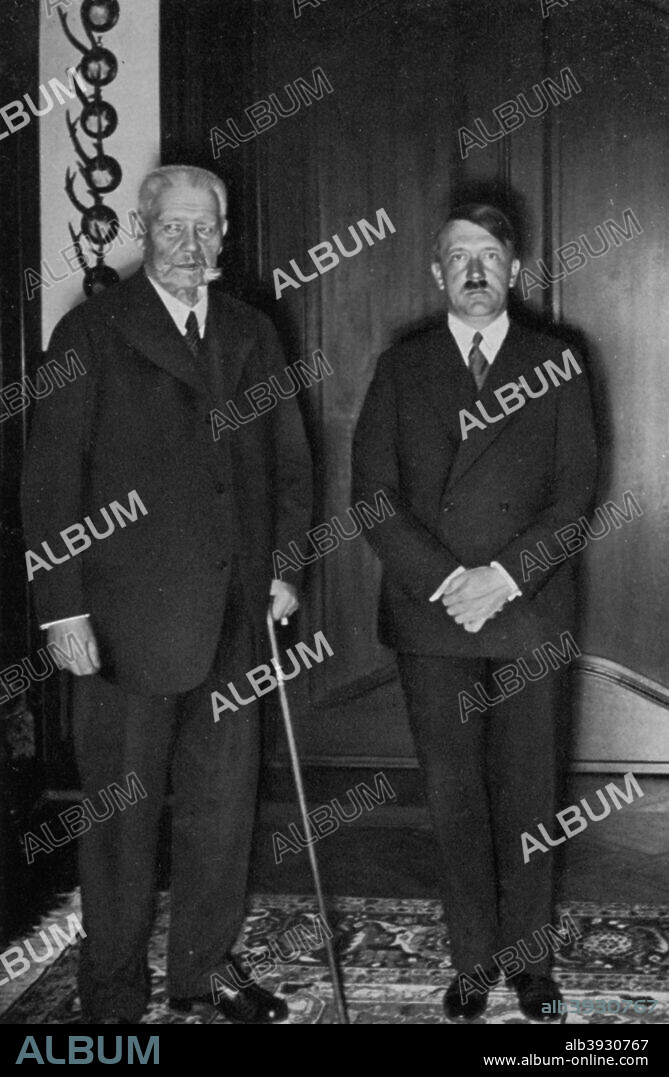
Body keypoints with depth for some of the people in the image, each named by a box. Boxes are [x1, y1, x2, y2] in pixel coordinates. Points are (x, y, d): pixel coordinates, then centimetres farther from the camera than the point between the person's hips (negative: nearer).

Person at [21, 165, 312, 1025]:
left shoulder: (251, 334, 12)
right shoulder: (93, 331, -3)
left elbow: (288, 459, 17)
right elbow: (50, 477, -7)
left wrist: (283, 566, 5)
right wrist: (64, 606, -13)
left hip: (233, 615, 5)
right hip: (126, 618, -5)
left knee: (223, 801, 14)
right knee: (122, 810, 6)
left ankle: (206, 965, 31)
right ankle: (113, 991, 22)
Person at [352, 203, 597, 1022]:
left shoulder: (556, 366, 7)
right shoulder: (401, 369, 9)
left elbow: (576, 491, 1)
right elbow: (372, 493, 1)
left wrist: (505, 574, -12)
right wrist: (445, 580, -11)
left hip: (530, 617, 0)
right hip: (430, 616, 1)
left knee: (528, 794, 7)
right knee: (454, 796, 6)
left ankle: (529, 954, 22)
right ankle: (473, 959, 20)